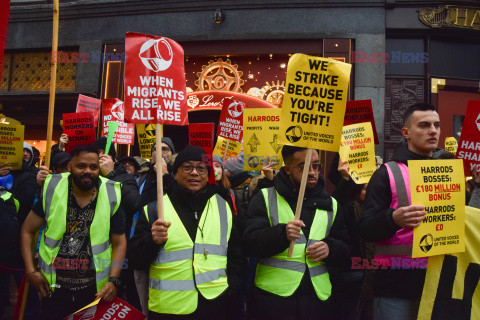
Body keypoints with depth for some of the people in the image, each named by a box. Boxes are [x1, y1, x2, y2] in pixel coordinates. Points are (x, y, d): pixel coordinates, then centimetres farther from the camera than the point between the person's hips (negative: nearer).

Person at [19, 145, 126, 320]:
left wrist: (113, 280, -10)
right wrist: (30, 271, -4)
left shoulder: (110, 197, -5)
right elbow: (27, 231, 4)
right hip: (53, 289, 0)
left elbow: (119, 242, 1)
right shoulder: (53, 192, -4)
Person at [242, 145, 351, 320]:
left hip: (318, 297, 3)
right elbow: (250, 242, -10)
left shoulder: (330, 204, 13)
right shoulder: (265, 198, 1)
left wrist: (330, 249, -9)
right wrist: (282, 233, -27)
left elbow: (345, 252, 14)